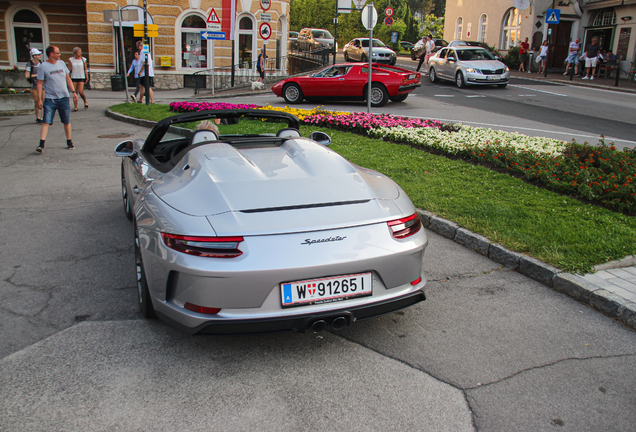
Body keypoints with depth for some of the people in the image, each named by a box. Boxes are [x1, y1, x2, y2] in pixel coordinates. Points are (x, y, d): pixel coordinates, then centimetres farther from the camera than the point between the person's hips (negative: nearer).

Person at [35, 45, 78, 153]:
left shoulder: (61, 63, 8)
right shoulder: (43, 66, -5)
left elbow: (68, 79, 15)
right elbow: (39, 83, -5)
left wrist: (74, 92, 8)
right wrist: (39, 99, -10)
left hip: (64, 98, 4)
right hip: (50, 99, -4)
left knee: (66, 122, 11)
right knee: (46, 122, -9)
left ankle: (69, 142, 25)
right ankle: (41, 144, -12)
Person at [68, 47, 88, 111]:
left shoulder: (83, 59, 4)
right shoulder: (71, 59, 3)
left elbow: (86, 69, 8)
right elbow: (69, 69, 9)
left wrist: (87, 77, 5)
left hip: (81, 77, -1)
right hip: (73, 77, 1)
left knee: (80, 92, -13)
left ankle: (85, 102, 14)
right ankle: (75, 107, 7)